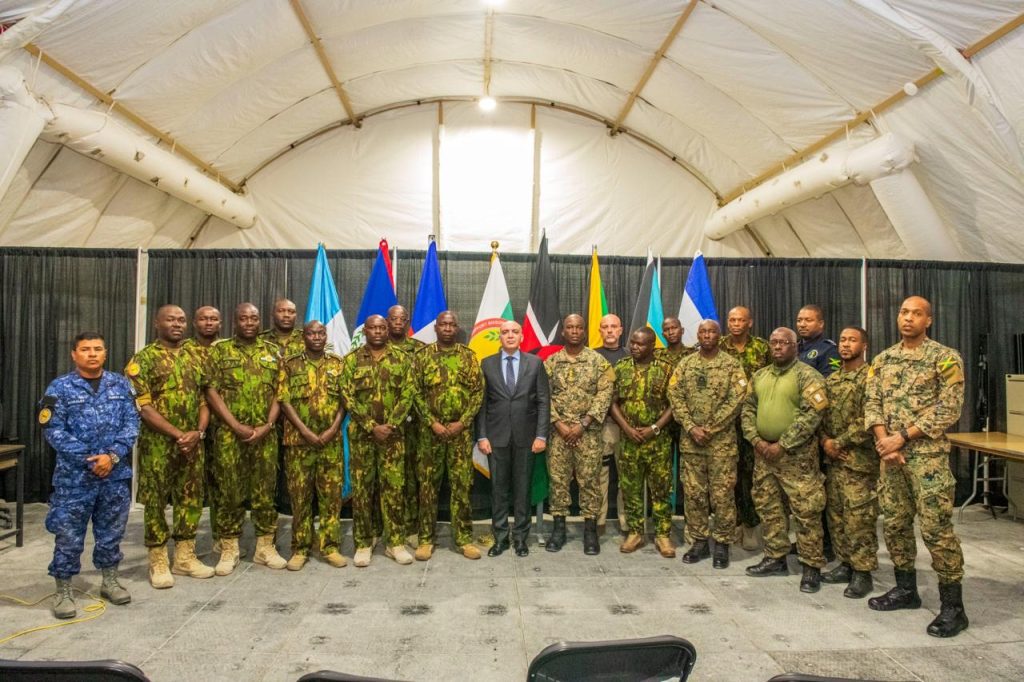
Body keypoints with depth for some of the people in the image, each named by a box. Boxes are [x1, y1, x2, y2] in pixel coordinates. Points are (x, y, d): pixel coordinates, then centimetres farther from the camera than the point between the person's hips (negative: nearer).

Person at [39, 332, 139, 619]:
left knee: (112, 530, 14)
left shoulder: (121, 384, 5)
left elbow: (132, 422, 1)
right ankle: (63, 590, 19)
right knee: (68, 534, 4)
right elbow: (53, 430, -8)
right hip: (75, 475, -2)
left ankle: (110, 581, 29)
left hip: (116, 474, 3)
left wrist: (113, 455, -13)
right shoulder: (60, 387, -2)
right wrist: (89, 459, -14)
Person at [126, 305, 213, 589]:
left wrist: (198, 432, -7)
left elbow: (205, 399, 10)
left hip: (193, 443, 5)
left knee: (191, 499, 9)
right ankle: (158, 562, 14)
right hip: (157, 444, -5)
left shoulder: (197, 358, 11)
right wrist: (178, 435, -16)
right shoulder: (143, 359, -4)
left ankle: (185, 557, 21)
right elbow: (143, 406, -11)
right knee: (155, 502, 3)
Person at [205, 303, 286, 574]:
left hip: (265, 435, 2)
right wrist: (236, 426, -12)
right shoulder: (219, 350, 3)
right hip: (229, 434, -2)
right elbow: (212, 392, -4)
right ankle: (229, 550, 15)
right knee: (229, 492, 3)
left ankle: (265, 547, 17)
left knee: (265, 491, 6)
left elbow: (279, 392, 6)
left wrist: (268, 425, -8)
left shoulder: (273, 351, 9)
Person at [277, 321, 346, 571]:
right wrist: (305, 431, -12)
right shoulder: (289, 364, 2)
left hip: (331, 441, 1)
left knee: (331, 494, 4)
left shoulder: (338, 363, 7)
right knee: (300, 495, 4)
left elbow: (344, 399, 5)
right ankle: (300, 549, 14)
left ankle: (331, 546, 14)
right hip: (298, 440, -1)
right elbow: (284, 401, -4)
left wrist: (333, 429, -8)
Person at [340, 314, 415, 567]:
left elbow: (408, 394, -1)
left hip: (393, 434, 1)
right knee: (361, 488, 4)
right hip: (361, 434, 0)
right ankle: (363, 544, 14)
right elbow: (347, 396, -4)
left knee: (394, 487, 2)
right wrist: (371, 426, -13)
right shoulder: (352, 359, 2)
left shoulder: (401, 359, 5)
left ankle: (396, 542, 12)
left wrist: (390, 425, -12)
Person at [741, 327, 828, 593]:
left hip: (797, 454, -6)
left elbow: (811, 415, -17)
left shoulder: (807, 375, -8)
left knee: (806, 511, -3)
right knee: (768, 507, 13)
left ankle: (812, 566, 8)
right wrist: (756, 440, -3)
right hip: (763, 452, 7)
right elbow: (748, 409, 13)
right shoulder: (760, 376, 13)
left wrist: (782, 445, -17)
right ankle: (775, 558, 25)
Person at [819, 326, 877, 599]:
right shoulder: (830, 380, 13)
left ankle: (862, 573, 7)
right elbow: (820, 414, 14)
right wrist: (825, 441, -3)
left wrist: (839, 443, -14)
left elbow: (867, 420, -17)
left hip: (860, 460, -7)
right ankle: (845, 564, 24)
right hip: (833, 459, 7)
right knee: (835, 515, 12)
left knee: (859, 518, -3)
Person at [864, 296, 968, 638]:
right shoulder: (882, 359, 11)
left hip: (928, 454, -6)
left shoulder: (945, 358, -5)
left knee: (937, 528, -5)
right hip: (890, 455, 6)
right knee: (894, 524, 12)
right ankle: (906, 590, 28)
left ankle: (953, 607, 6)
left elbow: (949, 410, -12)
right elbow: (872, 403, 7)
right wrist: (882, 439, -10)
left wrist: (902, 436, -15)